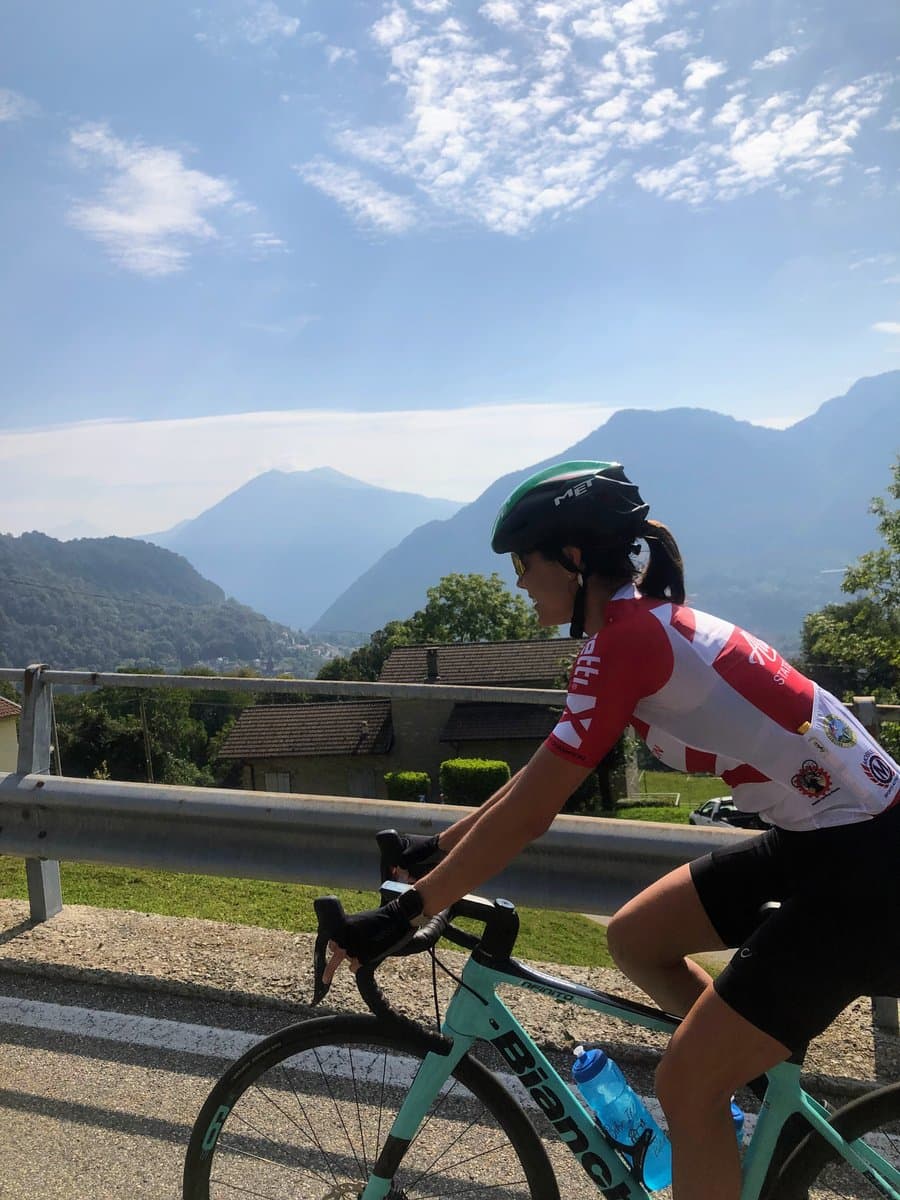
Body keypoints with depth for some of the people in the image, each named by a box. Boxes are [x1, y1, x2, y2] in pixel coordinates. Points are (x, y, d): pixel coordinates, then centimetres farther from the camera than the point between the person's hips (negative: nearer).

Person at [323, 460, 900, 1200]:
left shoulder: (628, 638, -21)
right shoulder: (648, 623, 8)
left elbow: (528, 812, -22)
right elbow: (541, 778, 14)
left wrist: (404, 914, -15)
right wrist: (438, 850, 17)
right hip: (824, 838, 9)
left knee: (685, 1085, -1)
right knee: (635, 939, 15)